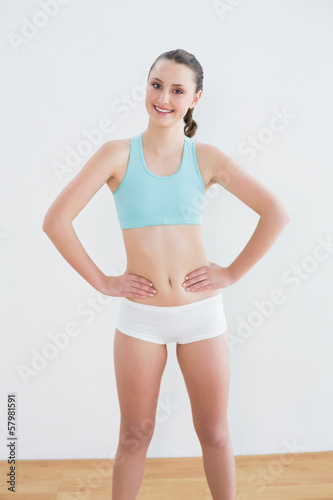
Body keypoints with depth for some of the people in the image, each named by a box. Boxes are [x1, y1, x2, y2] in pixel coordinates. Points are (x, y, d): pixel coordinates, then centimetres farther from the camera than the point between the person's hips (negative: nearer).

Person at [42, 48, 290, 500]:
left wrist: (233, 273, -6)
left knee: (214, 433, 15)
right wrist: (102, 282, -8)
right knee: (135, 436, 15)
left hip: (202, 312, 1)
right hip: (140, 315, -1)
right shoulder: (118, 154, -4)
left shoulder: (207, 158, -1)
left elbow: (277, 213, -2)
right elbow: (56, 221, -8)